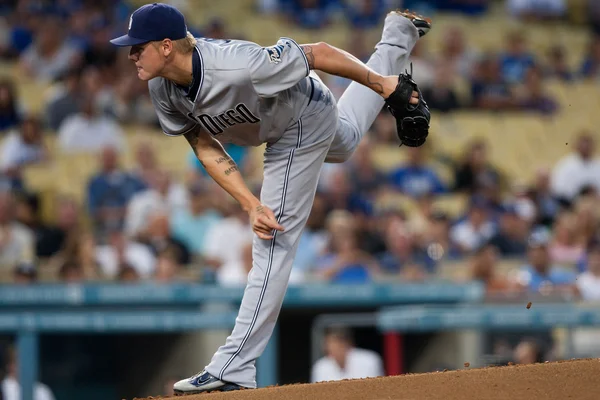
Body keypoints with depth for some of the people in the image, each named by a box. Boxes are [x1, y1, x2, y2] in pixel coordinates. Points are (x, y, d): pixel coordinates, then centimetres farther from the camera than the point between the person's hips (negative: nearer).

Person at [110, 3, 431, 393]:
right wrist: (251, 205, -25)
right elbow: (206, 149, -13)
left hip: (306, 122, -8)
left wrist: (382, 84, -22)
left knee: (272, 242, -12)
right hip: (276, 125, 8)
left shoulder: (235, 65, -45)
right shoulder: (162, 87, -22)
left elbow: (318, 53, -34)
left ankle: (234, 369, -10)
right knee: (343, 142, 39)